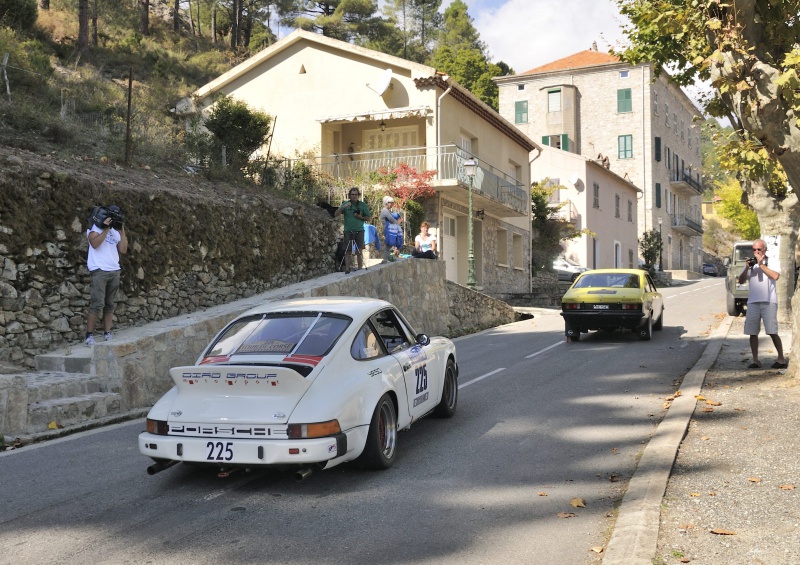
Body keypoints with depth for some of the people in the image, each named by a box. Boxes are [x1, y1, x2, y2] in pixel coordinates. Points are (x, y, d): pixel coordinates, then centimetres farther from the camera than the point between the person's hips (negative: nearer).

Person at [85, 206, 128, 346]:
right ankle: (89, 336, -8)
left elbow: (123, 250, 11)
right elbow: (95, 243, -16)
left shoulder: (115, 231, 19)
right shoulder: (95, 227, 2)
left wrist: (122, 232, 6)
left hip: (114, 271, 6)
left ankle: (107, 334, 7)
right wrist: (106, 229, -13)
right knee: (98, 304, -12)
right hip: (99, 271, -6)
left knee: (110, 305, 4)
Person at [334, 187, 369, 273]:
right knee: (348, 252, -2)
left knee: (359, 252, -1)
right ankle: (347, 269, -1)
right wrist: (342, 207, -18)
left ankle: (360, 269, 3)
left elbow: (368, 218, 11)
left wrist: (360, 217, -8)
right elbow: (336, 215, -3)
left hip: (359, 231, 0)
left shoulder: (363, 205, 6)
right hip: (348, 231, 0)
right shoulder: (346, 204, 4)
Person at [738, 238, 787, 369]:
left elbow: (775, 276, -15)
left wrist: (761, 264, -13)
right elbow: (741, 281, 7)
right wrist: (747, 268, -8)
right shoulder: (750, 264, 15)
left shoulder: (772, 263, 5)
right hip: (753, 302, 4)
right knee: (752, 333, 2)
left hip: (768, 302, -4)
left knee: (772, 332, -6)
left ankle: (781, 359, 5)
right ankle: (755, 361, 9)